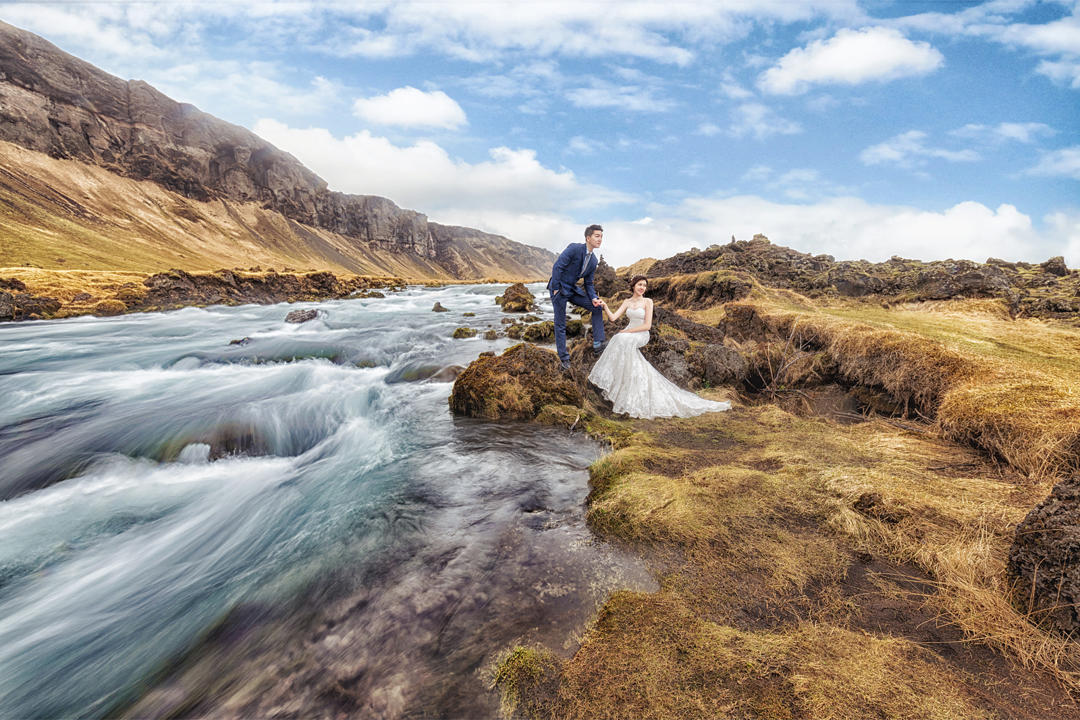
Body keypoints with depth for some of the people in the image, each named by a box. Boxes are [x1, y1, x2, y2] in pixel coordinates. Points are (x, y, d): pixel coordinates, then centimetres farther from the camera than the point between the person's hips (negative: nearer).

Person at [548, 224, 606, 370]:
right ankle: (564, 358, 11)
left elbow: (588, 283, 9)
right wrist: (556, 289, -18)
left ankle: (598, 345, 4)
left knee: (597, 308, 1)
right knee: (560, 325, -1)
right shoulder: (574, 248, -19)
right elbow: (557, 267, -21)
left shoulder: (593, 261, 4)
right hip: (559, 288, -7)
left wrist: (593, 298, -8)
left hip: (573, 289, 7)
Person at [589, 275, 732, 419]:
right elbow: (613, 317, 2)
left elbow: (647, 326, -8)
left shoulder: (647, 301, -1)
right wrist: (604, 306, -15)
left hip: (641, 336, -4)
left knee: (622, 340, -32)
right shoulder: (627, 302, 12)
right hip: (628, 336, 5)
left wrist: (628, 331, -13)